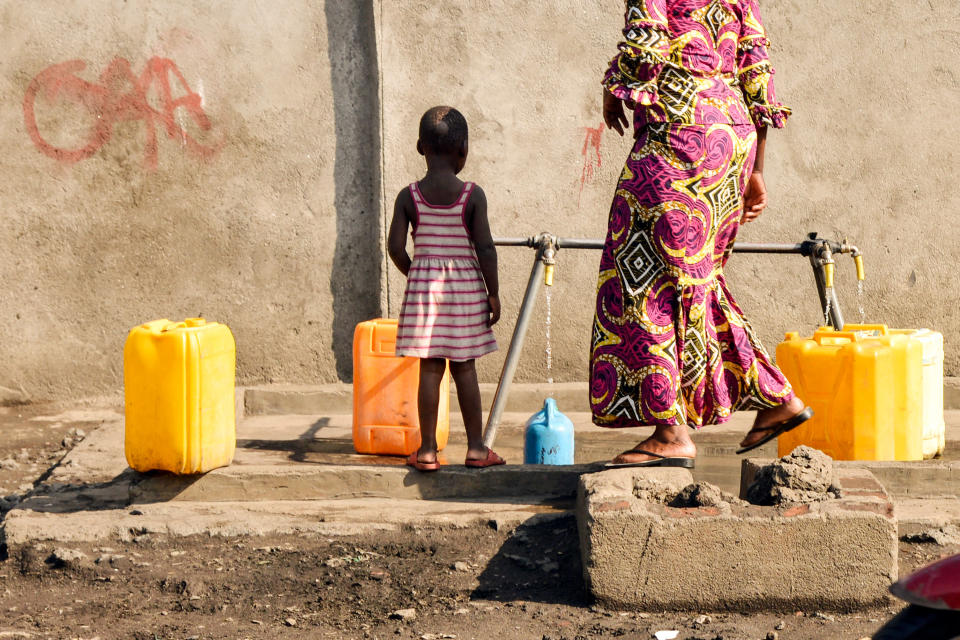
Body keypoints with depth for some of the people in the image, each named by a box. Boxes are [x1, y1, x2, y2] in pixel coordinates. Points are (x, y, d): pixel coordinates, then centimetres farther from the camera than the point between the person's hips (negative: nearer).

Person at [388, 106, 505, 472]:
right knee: (464, 368, 7)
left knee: (430, 368, 3)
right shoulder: (473, 195, -6)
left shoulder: (409, 197, -2)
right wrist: (493, 293, -1)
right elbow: (485, 247, -9)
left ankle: (427, 450, 3)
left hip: (424, 286, 1)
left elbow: (395, 246, -5)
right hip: (466, 284, -1)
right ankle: (476, 448, 11)